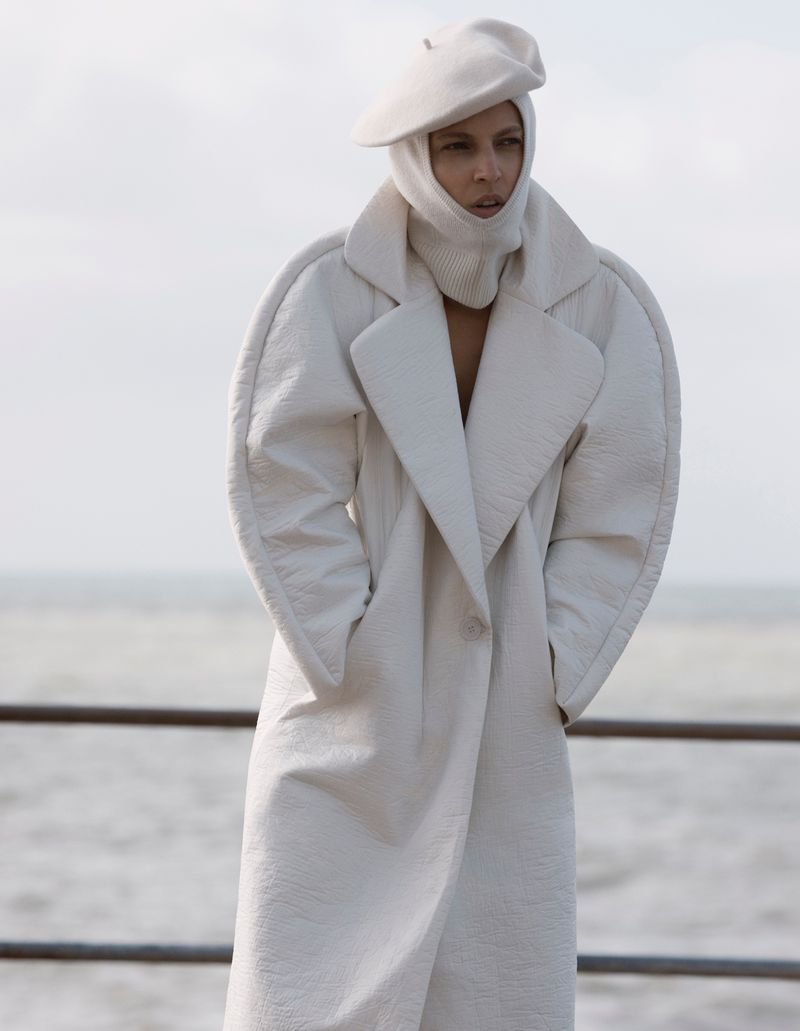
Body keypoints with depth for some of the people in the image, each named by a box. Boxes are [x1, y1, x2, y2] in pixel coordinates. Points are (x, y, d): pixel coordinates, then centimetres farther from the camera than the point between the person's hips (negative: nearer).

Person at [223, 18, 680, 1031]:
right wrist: (355, 662, -11)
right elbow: (281, 491, -7)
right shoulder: (331, 290, -9)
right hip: (352, 703, -2)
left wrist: (547, 677, -6)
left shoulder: (601, 309, -3)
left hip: (503, 716, 2)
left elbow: (619, 517, 0)